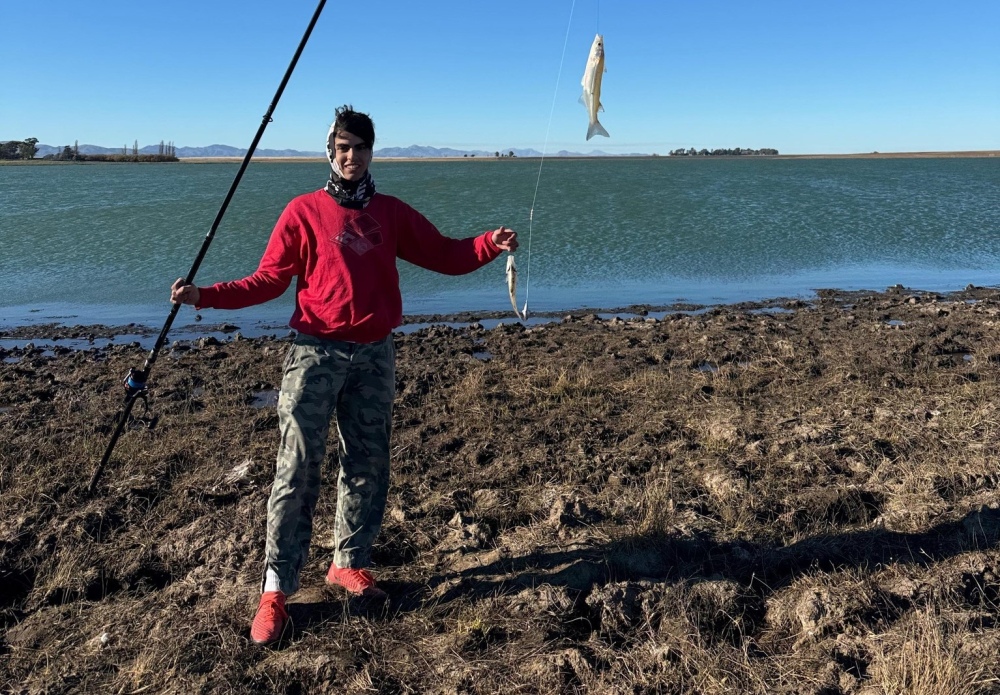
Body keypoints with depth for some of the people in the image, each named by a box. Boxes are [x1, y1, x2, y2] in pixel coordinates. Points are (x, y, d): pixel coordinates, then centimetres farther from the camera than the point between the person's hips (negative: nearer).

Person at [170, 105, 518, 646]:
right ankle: (275, 591, 4)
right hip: (316, 353, -3)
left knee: (368, 465, 10)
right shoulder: (304, 211, 2)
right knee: (297, 469, -4)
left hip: (375, 356, 4)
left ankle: (349, 563, 27)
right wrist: (206, 296, -12)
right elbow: (269, 280, -1)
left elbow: (446, 256, 8)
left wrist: (489, 244, -8)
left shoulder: (392, 213, 11)